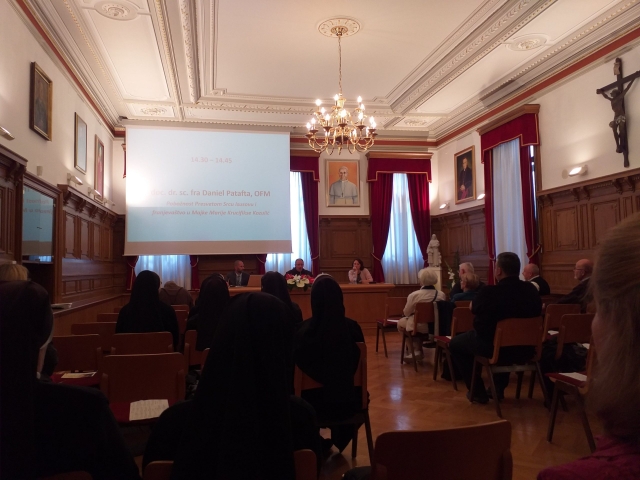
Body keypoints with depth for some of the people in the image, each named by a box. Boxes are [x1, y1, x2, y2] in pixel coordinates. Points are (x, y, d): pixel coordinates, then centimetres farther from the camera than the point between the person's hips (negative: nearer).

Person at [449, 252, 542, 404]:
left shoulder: (489, 292, -22)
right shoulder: (532, 290, -7)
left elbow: (473, 308, -1)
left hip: (494, 347, -6)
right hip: (525, 349, 6)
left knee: (455, 343, 17)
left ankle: (478, 392, 19)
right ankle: (499, 389, 41)